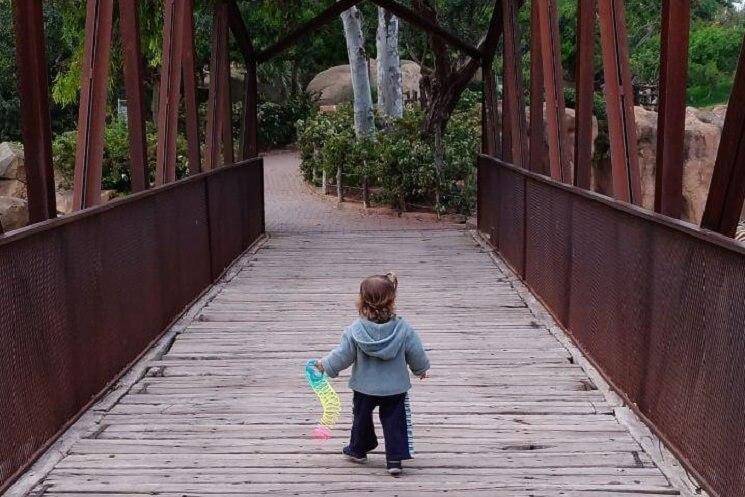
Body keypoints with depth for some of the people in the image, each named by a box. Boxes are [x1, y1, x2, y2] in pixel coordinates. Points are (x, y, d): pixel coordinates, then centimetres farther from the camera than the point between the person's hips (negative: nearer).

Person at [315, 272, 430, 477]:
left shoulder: (354, 331, -18)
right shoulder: (404, 329, -16)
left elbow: (342, 356, -10)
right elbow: (416, 354, -6)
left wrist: (325, 365, 8)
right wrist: (421, 369, 15)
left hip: (364, 388, 0)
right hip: (395, 388, 0)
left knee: (361, 418, 22)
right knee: (394, 422, 11)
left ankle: (358, 450, 38)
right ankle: (395, 459, 7)